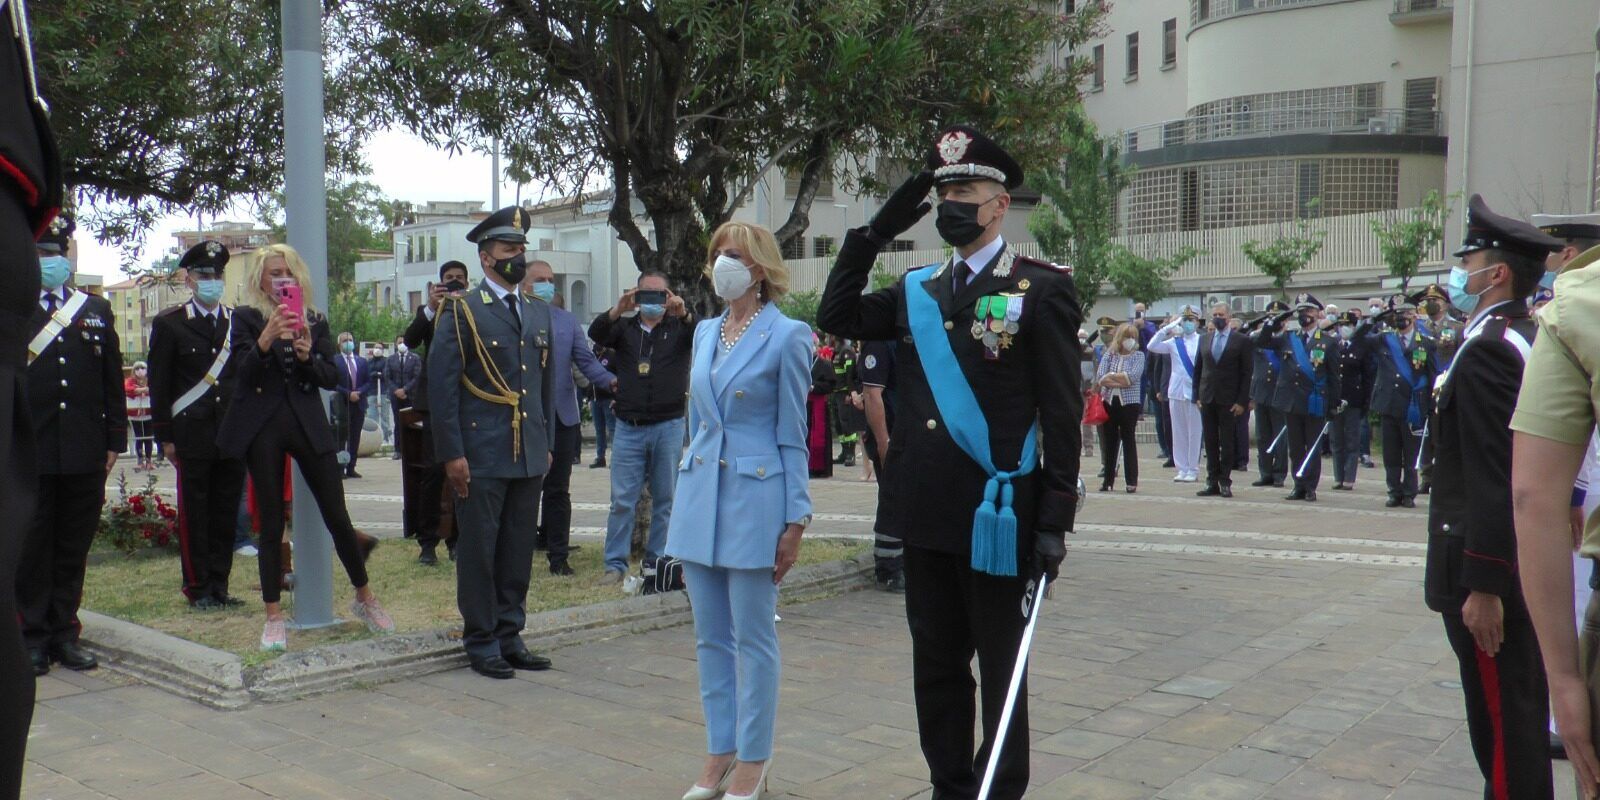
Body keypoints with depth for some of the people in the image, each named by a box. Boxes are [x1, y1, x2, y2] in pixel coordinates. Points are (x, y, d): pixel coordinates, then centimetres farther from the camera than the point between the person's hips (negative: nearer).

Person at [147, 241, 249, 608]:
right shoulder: (169, 324, 2)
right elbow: (159, 384, 2)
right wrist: (165, 436, -2)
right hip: (192, 435, -3)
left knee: (227, 512, 6)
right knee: (194, 513, 3)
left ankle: (219, 585, 15)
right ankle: (198, 588, 12)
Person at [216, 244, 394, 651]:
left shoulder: (314, 320, 11)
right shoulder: (246, 318, 2)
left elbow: (332, 377, 7)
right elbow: (244, 373, -10)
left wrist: (308, 356, -13)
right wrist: (265, 341, -28)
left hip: (308, 425, 2)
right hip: (262, 428, -2)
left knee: (337, 516, 2)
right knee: (272, 523, 2)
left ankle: (365, 599, 18)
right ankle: (274, 617, 11)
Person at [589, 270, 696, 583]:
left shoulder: (679, 328, 6)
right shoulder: (625, 327, 9)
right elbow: (596, 334, -8)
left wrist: (685, 314, -32)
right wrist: (617, 310, -27)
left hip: (668, 426, 0)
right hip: (629, 427, 0)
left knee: (665, 498, 6)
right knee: (621, 499, 0)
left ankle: (658, 561, 15)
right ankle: (615, 563, 6)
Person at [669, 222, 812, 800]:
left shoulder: (786, 336, -7)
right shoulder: (705, 332, 12)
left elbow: (792, 434, -6)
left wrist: (795, 520, -8)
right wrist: (688, 495, 18)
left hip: (754, 496, -6)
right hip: (700, 495, 6)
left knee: (752, 637, 3)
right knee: (710, 635, 12)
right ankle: (720, 751, 24)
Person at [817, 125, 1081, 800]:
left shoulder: (1041, 289, -6)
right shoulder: (916, 292, 11)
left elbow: (1062, 413, -8)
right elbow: (837, 318, 6)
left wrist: (1055, 519, -12)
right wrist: (876, 232, 2)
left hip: (996, 517, -5)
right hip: (925, 515, 6)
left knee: (1000, 670, 9)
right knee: (936, 666, 15)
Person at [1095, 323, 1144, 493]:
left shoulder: (1138, 356, 1)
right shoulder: (1109, 355, 6)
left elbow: (1133, 376, -15)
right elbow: (1100, 377, -6)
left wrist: (1109, 377, -8)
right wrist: (1121, 381, -15)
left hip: (1129, 403, -2)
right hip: (1109, 402, 2)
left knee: (1128, 439, 0)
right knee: (1110, 441, 6)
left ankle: (1132, 481, 3)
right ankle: (1108, 479, 12)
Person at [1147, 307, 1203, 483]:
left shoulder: (1203, 341, -3)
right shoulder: (1173, 342, 7)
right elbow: (1152, 346, -4)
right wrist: (1168, 328, -7)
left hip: (1195, 392, -3)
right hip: (1176, 391, 3)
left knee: (1194, 432, 1)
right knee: (1178, 432, 7)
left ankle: (1193, 470, 8)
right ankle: (1182, 469, 14)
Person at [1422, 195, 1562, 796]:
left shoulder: (1488, 350, -19)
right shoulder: (1534, 341, 12)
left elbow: (1493, 480, -24)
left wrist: (1482, 586, -23)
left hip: (1491, 567, -10)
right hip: (1532, 561, 10)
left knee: (1502, 719, -1)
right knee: (1521, 710, 19)